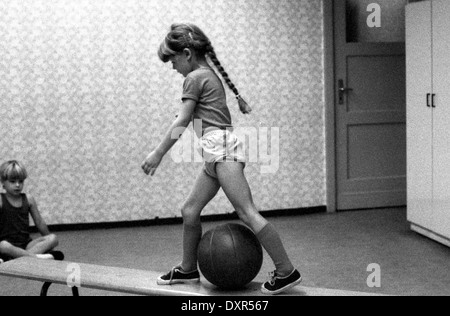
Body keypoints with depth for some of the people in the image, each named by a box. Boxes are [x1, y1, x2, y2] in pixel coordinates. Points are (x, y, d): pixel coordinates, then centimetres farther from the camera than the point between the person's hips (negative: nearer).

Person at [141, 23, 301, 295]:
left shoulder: (195, 77, -5)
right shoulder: (210, 74, 22)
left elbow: (181, 123, -8)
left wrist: (158, 154, -5)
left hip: (221, 147, -11)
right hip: (218, 153, 11)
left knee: (247, 213, -15)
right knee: (190, 211, 13)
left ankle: (287, 272, -16)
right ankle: (188, 270, 26)